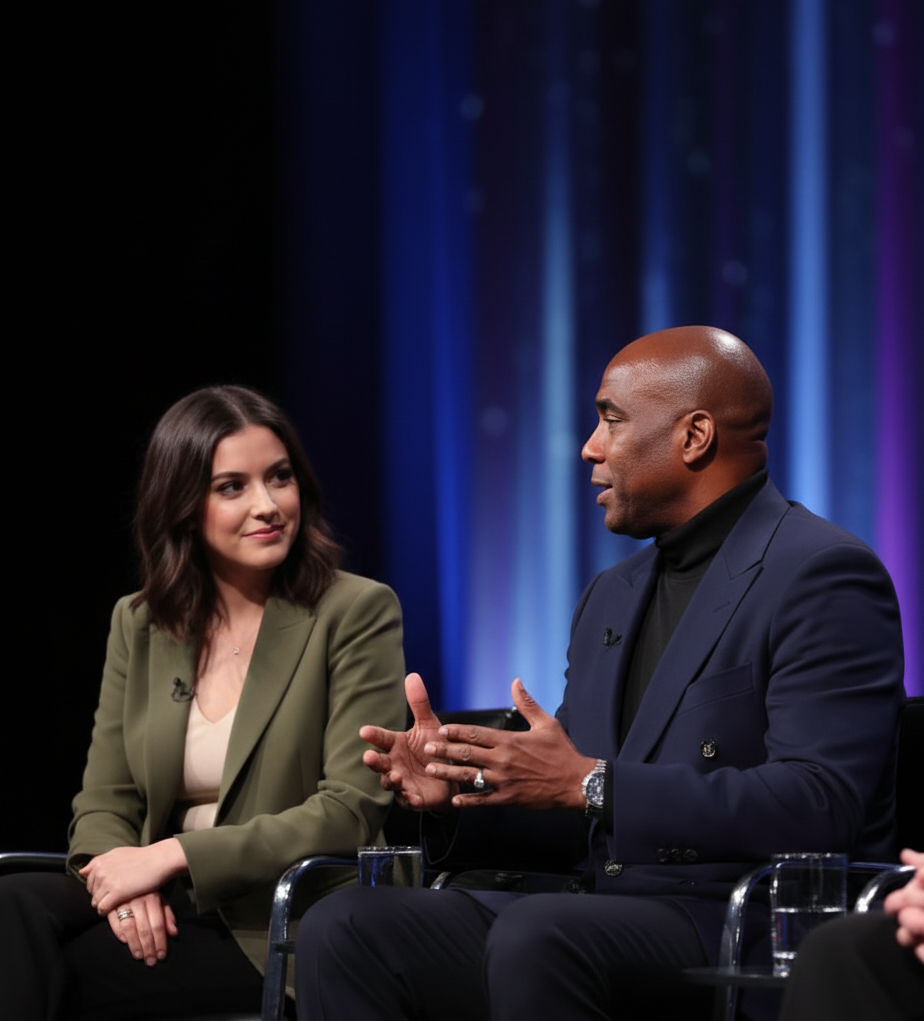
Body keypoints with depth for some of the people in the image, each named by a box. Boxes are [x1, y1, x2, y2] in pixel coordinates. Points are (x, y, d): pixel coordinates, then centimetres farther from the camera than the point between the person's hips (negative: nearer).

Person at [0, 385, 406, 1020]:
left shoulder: (357, 612, -2)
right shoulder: (138, 625, 14)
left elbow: (351, 810, -11)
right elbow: (104, 802, 12)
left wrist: (172, 855, -16)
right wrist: (121, 876, -14)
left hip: (280, 926, -5)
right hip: (164, 916, 5)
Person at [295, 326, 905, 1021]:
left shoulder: (823, 574, -7)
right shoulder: (611, 598, 22)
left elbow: (819, 804, -19)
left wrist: (592, 784, -20)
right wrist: (459, 787, 1)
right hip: (612, 911, 8)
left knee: (536, 935, -36)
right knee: (345, 928, -11)